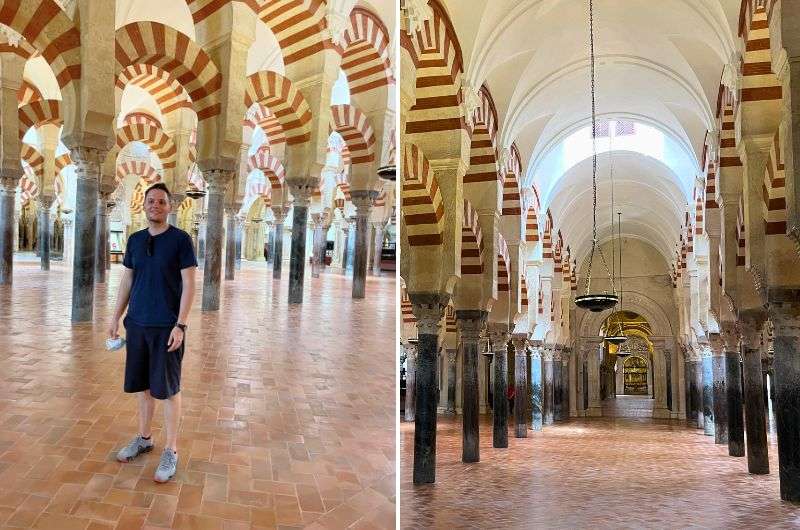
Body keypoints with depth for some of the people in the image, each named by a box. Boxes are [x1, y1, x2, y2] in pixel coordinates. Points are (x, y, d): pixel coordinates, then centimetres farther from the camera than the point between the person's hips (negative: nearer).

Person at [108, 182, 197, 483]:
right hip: (137, 324, 5)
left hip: (167, 327, -5)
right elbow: (127, 281, 16)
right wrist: (116, 317, 11)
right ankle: (144, 438, 30)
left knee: (168, 389, -1)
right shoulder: (135, 240, 9)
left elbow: (189, 285, -10)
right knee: (142, 385, 14)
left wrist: (180, 325, -16)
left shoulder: (181, 239, -7)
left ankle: (171, 451, 8)